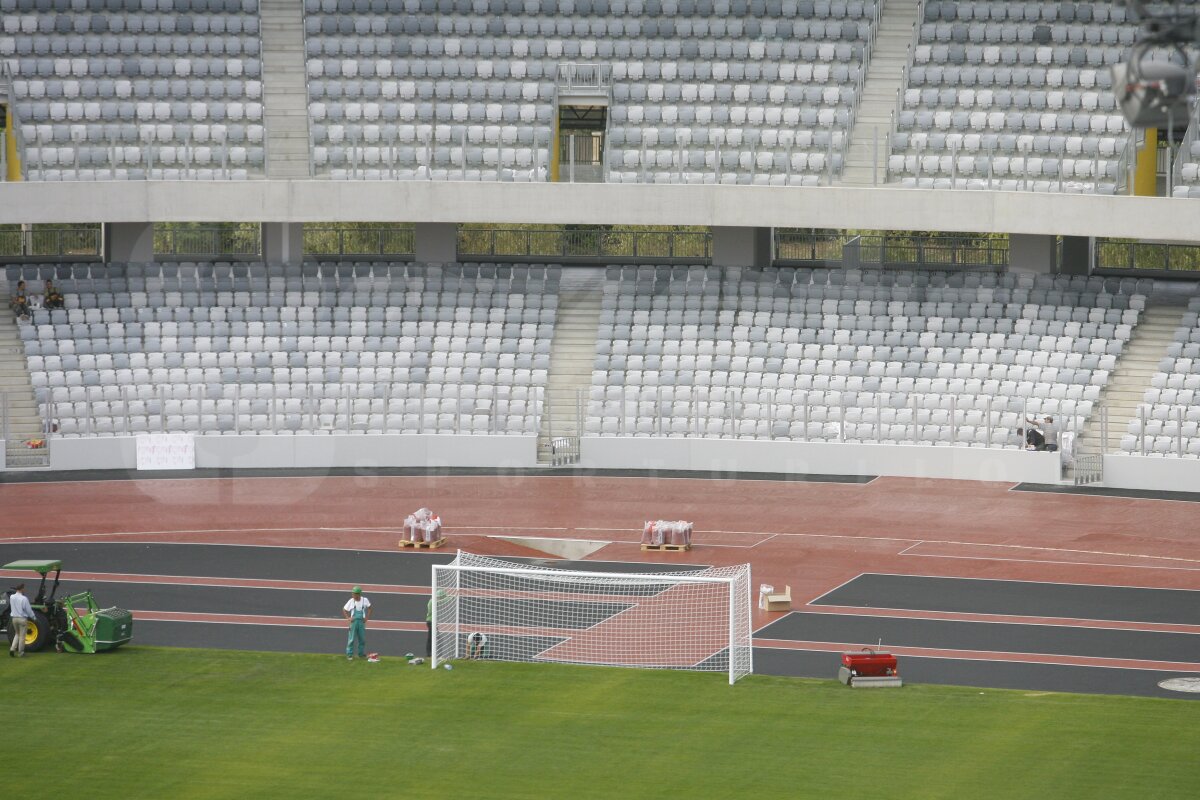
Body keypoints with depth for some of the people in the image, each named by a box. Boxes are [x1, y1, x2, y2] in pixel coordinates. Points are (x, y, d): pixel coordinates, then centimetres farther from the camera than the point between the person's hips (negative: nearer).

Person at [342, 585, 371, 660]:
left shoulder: (365, 600, -4)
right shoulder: (351, 601, -8)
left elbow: (369, 608, 13)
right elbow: (344, 610, 1)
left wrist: (367, 617, 4)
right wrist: (348, 618, -9)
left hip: (362, 621, 2)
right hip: (354, 621, -2)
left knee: (362, 639, 10)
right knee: (351, 639, -3)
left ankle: (362, 654, 23)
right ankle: (349, 655, 3)